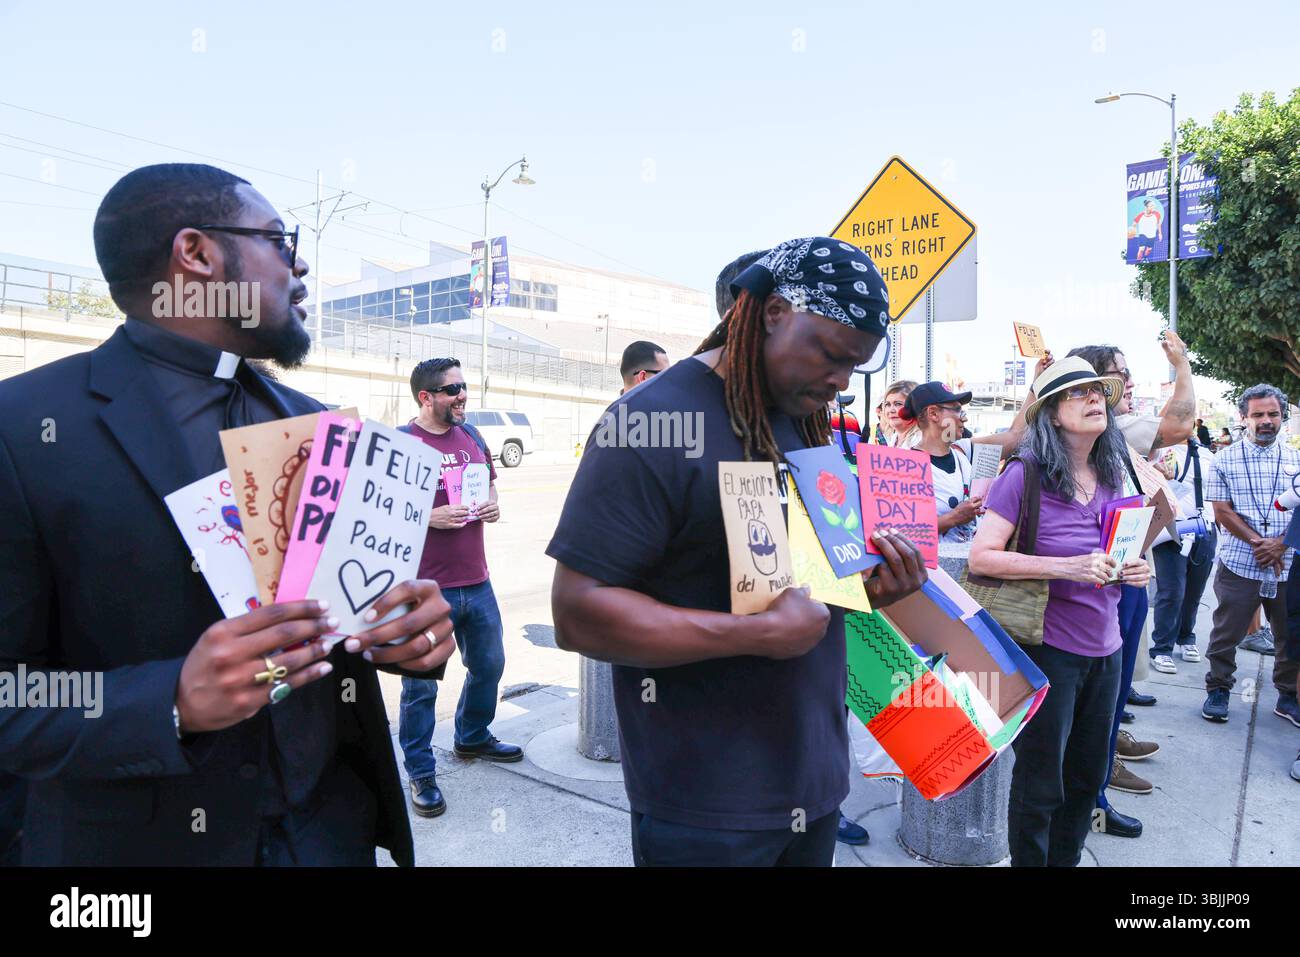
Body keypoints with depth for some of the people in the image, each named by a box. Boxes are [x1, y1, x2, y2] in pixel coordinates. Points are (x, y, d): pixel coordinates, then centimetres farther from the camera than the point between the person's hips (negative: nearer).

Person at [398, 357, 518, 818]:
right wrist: (430, 517, -22)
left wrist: (492, 505, 0)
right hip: (425, 588, -6)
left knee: (488, 664, 21)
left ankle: (473, 737, 45)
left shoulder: (472, 436, 8)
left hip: (476, 581, 7)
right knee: (421, 685, 4)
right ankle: (421, 773, 20)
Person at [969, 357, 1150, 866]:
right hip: (1047, 648, -6)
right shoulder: (1024, 474, -15)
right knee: (1040, 786, 7)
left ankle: (1065, 861, 38)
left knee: (1086, 780, 19)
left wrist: (1131, 569, -2)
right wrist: (1066, 566, -26)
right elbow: (980, 556, -19)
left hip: (1103, 649, 7)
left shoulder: (1112, 475, 5)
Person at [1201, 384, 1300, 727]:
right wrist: (1258, 543, -14)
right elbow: (1222, 511, -4)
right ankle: (1217, 691, 19)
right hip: (1239, 566, -2)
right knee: (1226, 634, 4)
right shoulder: (1226, 460, 1)